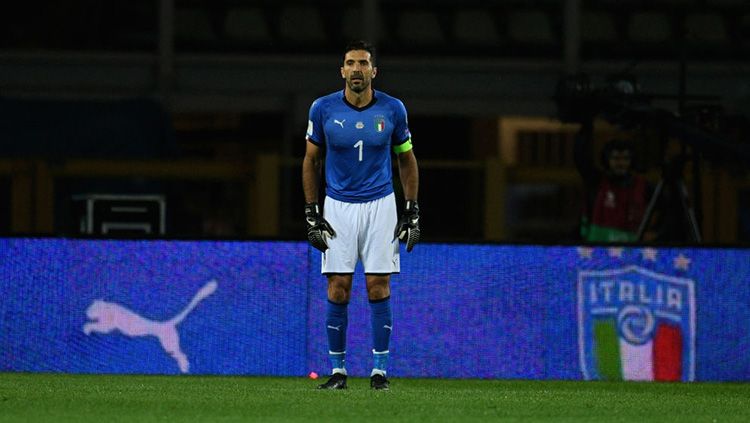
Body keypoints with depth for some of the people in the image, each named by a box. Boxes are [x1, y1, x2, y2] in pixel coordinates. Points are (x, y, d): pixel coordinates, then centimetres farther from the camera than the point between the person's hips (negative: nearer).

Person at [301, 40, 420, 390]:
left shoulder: (392, 109, -4)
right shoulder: (323, 109, -5)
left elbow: (407, 160, 8)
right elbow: (311, 160, 5)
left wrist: (412, 212, 2)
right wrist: (311, 214, 0)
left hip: (380, 204, 0)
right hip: (338, 207, 0)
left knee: (379, 288, -2)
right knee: (338, 290, -3)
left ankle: (379, 370, 4)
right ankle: (337, 371, 5)